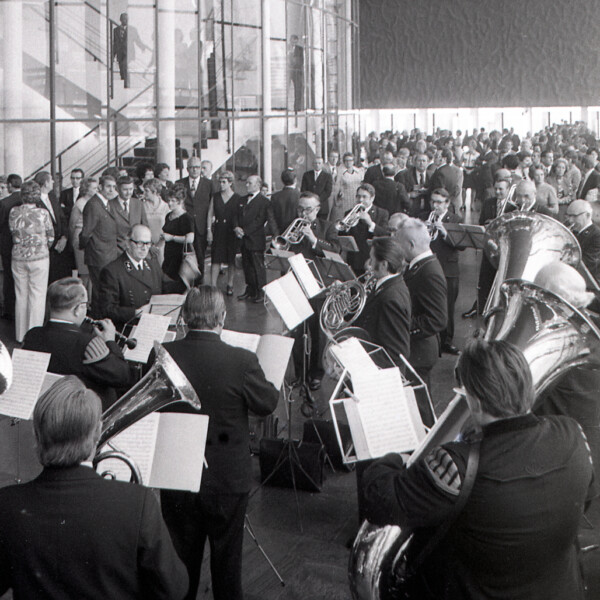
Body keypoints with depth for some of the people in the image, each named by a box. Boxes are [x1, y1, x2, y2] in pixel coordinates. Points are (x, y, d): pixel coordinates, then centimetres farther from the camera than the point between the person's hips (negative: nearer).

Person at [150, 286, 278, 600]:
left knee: (181, 553, 21)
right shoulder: (242, 361, -22)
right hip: (227, 478, -2)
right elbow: (267, 404, -8)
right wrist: (264, 377, 10)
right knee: (226, 555, 18)